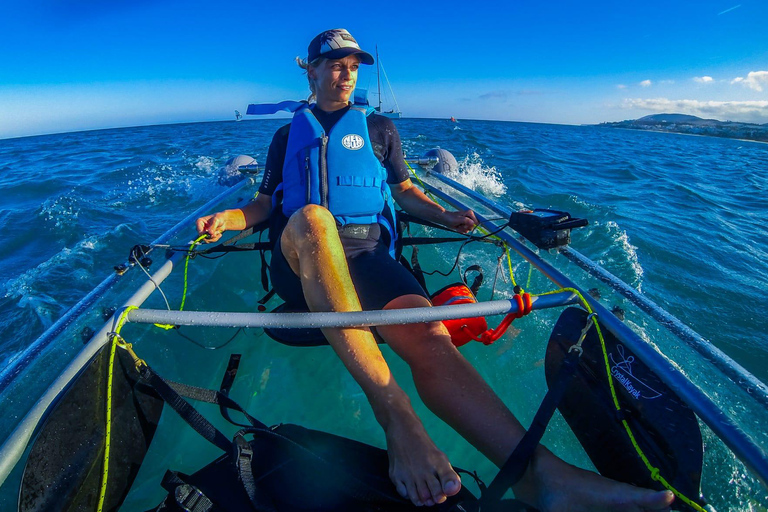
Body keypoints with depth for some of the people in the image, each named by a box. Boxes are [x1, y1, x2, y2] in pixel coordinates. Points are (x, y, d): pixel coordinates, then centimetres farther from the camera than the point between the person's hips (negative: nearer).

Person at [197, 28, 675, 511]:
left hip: (366, 251, 0)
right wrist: (227, 218, 3)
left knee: (425, 330, -31)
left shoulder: (379, 128, 27)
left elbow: (404, 191, 25)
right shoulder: (288, 135, 26)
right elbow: (266, 203, 24)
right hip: (300, 258, 0)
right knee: (312, 217, -38)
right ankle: (395, 412, -46)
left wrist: (443, 215, 6)